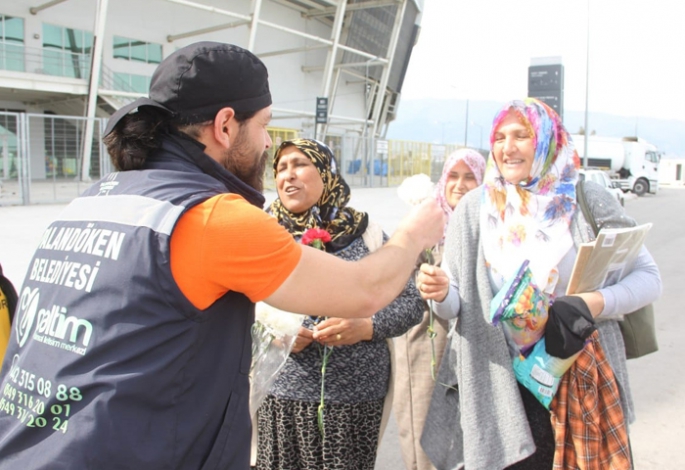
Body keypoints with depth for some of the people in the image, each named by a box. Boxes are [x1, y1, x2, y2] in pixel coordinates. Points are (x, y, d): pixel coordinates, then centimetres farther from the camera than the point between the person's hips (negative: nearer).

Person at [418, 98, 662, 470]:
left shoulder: (587, 201, -4)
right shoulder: (474, 208, -1)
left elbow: (647, 276, -1)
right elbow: (455, 305, 1)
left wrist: (594, 304, -19)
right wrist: (442, 293, -22)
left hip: (581, 383, 0)